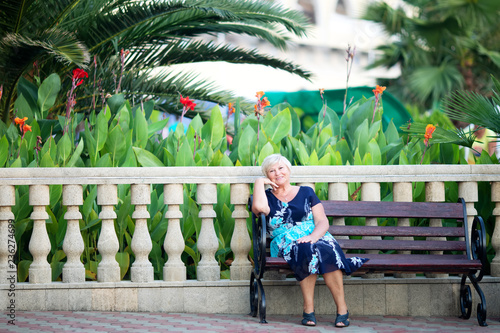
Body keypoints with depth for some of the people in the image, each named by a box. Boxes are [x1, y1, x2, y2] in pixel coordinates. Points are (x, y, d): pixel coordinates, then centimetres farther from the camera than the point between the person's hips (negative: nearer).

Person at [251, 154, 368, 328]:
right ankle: (308, 309, -34)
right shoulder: (267, 197, 17)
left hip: (316, 237, 1)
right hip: (286, 243, -1)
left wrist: (312, 237, -14)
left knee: (326, 250, -36)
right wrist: (259, 182, 6)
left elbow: (323, 222, 7)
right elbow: (259, 207, -10)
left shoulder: (306, 192, 19)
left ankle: (342, 308, -32)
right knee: (306, 251, -38)